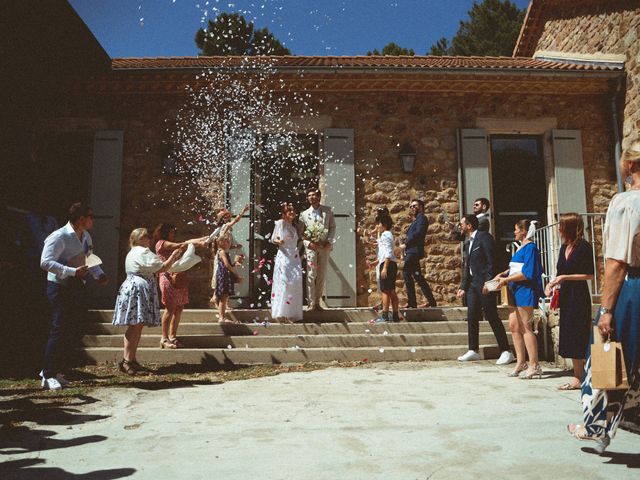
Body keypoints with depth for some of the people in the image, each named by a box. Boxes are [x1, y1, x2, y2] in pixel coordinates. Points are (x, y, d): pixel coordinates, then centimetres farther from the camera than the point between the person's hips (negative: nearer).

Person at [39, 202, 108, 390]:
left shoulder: (86, 237, 10)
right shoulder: (60, 237, -16)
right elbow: (45, 262, -22)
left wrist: (99, 274, 4)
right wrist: (73, 271, -28)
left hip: (77, 286, 8)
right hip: (60, 287, -8)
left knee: (72, 331, 11)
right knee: (59, 330, -7)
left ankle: (57, 371, 23)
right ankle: (48, 376, 3)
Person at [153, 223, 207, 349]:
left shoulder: (173, 245, 24)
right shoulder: (161, 243, 1)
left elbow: (189, 243, 13)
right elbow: (179, 245, -11)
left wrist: (202, 239, 1)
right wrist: (197, 242, -13)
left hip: (179, 278, 8)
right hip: (168, 278, -8)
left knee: (179, 308, 4)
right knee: (170, 308, -8)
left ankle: (172, 336, 11)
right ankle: (164, 338, -1)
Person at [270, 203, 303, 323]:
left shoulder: (294, 228, 20)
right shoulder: (280, 223, 1)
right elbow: (273, 239, 0)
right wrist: (278, 241, -19)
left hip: (295, 258, 7)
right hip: (283, 256, -6)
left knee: (296, 282, -1)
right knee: (284, 283, -13)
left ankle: (291, 313, 5)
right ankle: (281, 314, -10)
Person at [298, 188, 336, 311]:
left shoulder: (327, 210, 8)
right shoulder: (304, 214, 7)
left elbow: (333, 227, 7)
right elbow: (300, 232, 5)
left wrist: (329, 241, -7)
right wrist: (308, 243, -10)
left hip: (325, 246, 2)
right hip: (311, 247, -1)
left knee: (322, 275, 6)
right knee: (311, 275, -8)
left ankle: (318, 301, 16)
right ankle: (311, 303, -4)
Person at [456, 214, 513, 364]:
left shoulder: (484, 236, -7)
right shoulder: (467, 243, 17)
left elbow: (491, 260, -14)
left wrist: (489, 282, -19)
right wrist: (463, 287, 15)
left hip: (485, 283, -8)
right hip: (472, 284, 8)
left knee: (492, 317, -5)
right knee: (472, 317, 8)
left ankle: (506, 351, 3)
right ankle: (473, 350, 16)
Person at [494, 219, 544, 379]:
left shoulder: (530, 247, -10)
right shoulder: (520, 247, 17)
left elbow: (526, 273, -18)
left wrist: (506, 279, -16)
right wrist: (503, 273, 5)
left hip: (525, 290, -9)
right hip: (515, 291, 9)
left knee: (526, 328, -6)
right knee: (514, 326, 9)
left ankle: (534, 365, 0)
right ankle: (521, 362, 18)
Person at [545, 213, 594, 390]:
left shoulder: (584, 246, -9)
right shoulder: (564, 248, 13)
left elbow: (589, 275, -12)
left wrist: (565, 277, -15)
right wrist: (552, 284, 2)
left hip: (579, 296, -8)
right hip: (566, 296, 8)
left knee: (577, 336, -4)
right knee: (569, 336, 9)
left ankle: (579, 378, 3)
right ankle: (578, 377, 16)